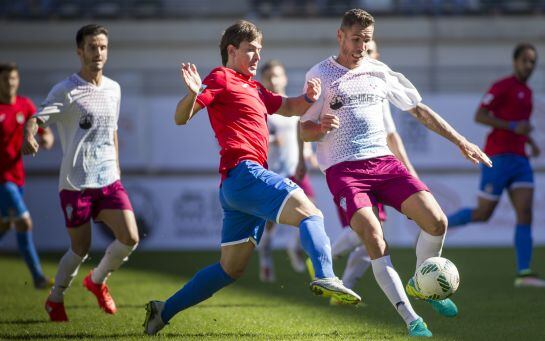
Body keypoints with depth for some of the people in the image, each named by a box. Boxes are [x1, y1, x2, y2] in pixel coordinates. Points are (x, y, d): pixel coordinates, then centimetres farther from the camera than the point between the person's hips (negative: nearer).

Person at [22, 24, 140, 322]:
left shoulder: (113, 89, 11)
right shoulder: (66, 91, -7)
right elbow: (37, 118, -19)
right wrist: (29, 136, -42)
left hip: (108, 180, 5)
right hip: (75, 183, -5)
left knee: (130, 238, -10)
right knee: (81, 249, 2)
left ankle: (97, 281, 17)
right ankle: (55, 299, 27)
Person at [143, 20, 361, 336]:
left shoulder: (253, 87, 27)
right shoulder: (222, 78, 2)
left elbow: (287, 107, 32)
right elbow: (181, 117, -5)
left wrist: (307, 99, 9)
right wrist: (193, 94, -28)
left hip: (235, 188, 10)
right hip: (244, 171, -10)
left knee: (231, 268, 13)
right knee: (309, 212, -25)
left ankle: (164, 310, 18)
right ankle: (326, 277, -47)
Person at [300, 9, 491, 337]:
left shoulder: (379, 72, 14)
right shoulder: (320, 75, 2)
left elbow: (419, 110, 22)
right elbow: (305, 131, 2)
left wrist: (460, 141, 19)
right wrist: (323, 127, -21)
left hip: (383, 161, 4)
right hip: (343, 170, -4)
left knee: (436, 221, -14)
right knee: (374, 236, -25)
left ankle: (419, 286, 14)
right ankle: (411, 319, -21)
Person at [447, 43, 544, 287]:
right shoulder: (502, 87, -6)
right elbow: (479, 116, -13)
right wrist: (513, 127, -19)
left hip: (519, 159, 7)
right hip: (498, 157, -7)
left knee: (525, 214, -7)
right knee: (483, 214, -5)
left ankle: (524, 273, -12)